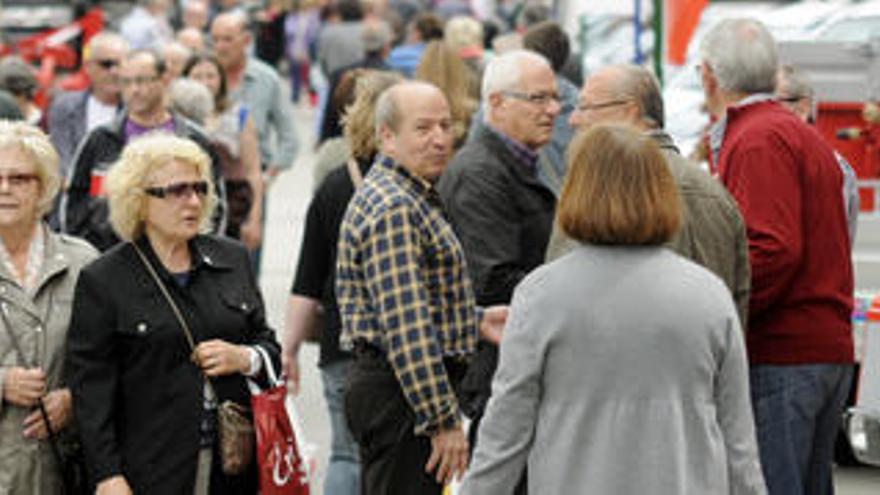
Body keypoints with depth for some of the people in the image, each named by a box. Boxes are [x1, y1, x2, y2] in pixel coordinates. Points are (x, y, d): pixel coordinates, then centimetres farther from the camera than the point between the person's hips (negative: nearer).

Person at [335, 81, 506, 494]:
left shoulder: (412, 198, 17)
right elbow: (406, 327, -23)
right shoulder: (392, 209, -18)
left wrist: (475, 322, 14)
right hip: (399, 393, -11)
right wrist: (443, 420, -23)